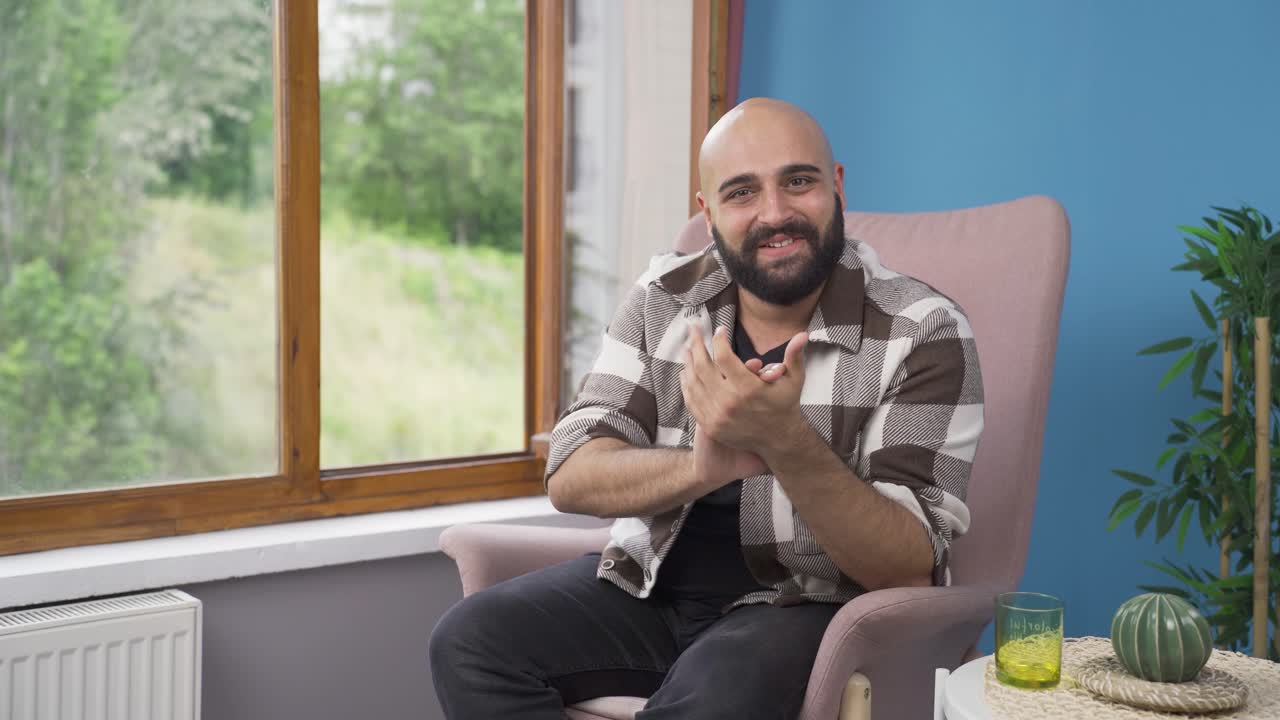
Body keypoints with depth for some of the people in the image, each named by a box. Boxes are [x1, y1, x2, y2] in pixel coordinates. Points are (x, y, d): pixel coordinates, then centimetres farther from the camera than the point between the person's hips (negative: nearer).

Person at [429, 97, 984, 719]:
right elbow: (570, 478, -8)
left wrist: (785, 440, -35)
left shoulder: (925, 333, -12)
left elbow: (909, 571, -17)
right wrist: (700, 466, -30)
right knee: (468, 641, -17)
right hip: (646, 582, 5)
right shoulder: (662, 300, 1)